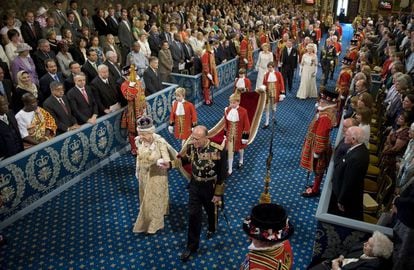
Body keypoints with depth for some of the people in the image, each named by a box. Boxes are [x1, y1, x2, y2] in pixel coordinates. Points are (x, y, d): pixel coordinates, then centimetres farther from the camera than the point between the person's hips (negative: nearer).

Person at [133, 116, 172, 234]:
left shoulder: (160, 142, -30)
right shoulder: (139, 140, -13)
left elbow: (167, 160, -29)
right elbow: (139, 156, 4)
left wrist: (159, 162, -52)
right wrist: (137, 171, 13)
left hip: (157, 175, -5)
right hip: (144, 174, 5)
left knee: (154, 199, 11)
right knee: (145, 198, 25)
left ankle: (154, 224, 35)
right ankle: (147, 220, 52)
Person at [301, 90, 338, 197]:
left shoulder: (325, 116, -32)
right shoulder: (328, 110, -1)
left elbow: (321, 135, -27)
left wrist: (317, 151, -21)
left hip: (319, 146, -9)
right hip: (317, 143, 9)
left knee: (318, 169, 9)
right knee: (317, 169, 24)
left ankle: (315, 190, 27)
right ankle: (316, 185, 41)